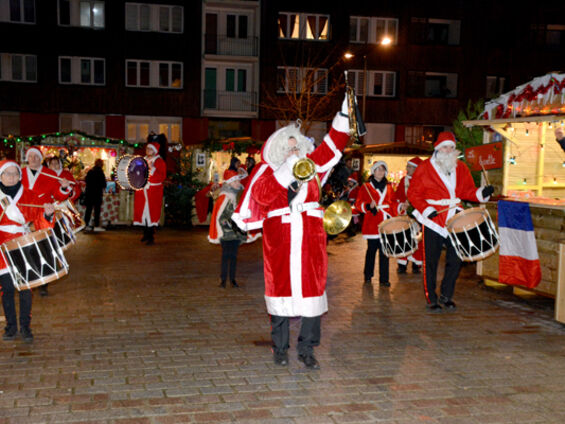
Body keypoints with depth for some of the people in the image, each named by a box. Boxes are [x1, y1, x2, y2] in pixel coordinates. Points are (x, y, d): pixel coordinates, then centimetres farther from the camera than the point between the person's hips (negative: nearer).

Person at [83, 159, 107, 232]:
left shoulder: (89, 172, 7)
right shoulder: (100, 172, -11)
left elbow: (86, 180, 15)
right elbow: (104, 184, -10)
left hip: (88, 193, 6)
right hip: (97, 193, -6)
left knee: (88, 209, 11)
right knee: (97, 209, -3)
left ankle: (86, 225, 13)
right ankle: (96, 226, -5)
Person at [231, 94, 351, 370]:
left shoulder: (312, 164, 13)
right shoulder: (267, 171, 4)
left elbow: (334, 143, 12)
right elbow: (261, 195, -14)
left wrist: (344, 114, 4)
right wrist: (287, 170, -17)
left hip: (310, 241, 2)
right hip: (279, 241, -2)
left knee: (312, 290, 1)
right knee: (281, 288, 4)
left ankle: (306, 350, 12)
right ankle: (280, 348, 18)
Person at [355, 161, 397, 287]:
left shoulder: (389, 187, 14)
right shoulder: (366, 187, 3)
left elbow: (393, 203, 16)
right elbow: (358, 204, -2)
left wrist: (394, 219, 3)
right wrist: (369, 206, -20)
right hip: (372, 224, -3)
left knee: (385, 251, 1)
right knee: (372, 250, 4)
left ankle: (384, 279, 5)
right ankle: (367, 276, 19)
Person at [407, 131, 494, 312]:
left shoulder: (461, 168, 11)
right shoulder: (425, 167, -2)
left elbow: (468, 191, 12)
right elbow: (413, 194, -3)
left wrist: (481, 193, -9)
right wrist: (426, 209, -15)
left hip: (455, 219, 4)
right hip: (433, 220, -4)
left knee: (456, 259, 3)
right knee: (431, 261, 1)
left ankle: (446, 296, 21)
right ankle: (431, 300, 14)